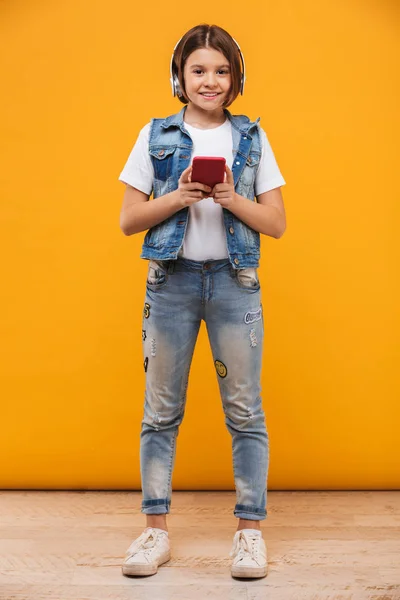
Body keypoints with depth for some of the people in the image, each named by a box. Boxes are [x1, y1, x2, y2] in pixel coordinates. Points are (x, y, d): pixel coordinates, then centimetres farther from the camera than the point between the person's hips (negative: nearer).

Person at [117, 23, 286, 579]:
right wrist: (180, 196, -11)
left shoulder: (252, 138, 8)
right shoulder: (156, 136, 7)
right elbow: (129, 220, 4)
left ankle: (250, 529, 10)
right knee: (161, 410, 3)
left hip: (234, 280, 0)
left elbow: (276, 224, 5)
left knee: (245, 410, -1)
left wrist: (232, 198, -12)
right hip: (171, 280, 1)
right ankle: (156, 530, 14)